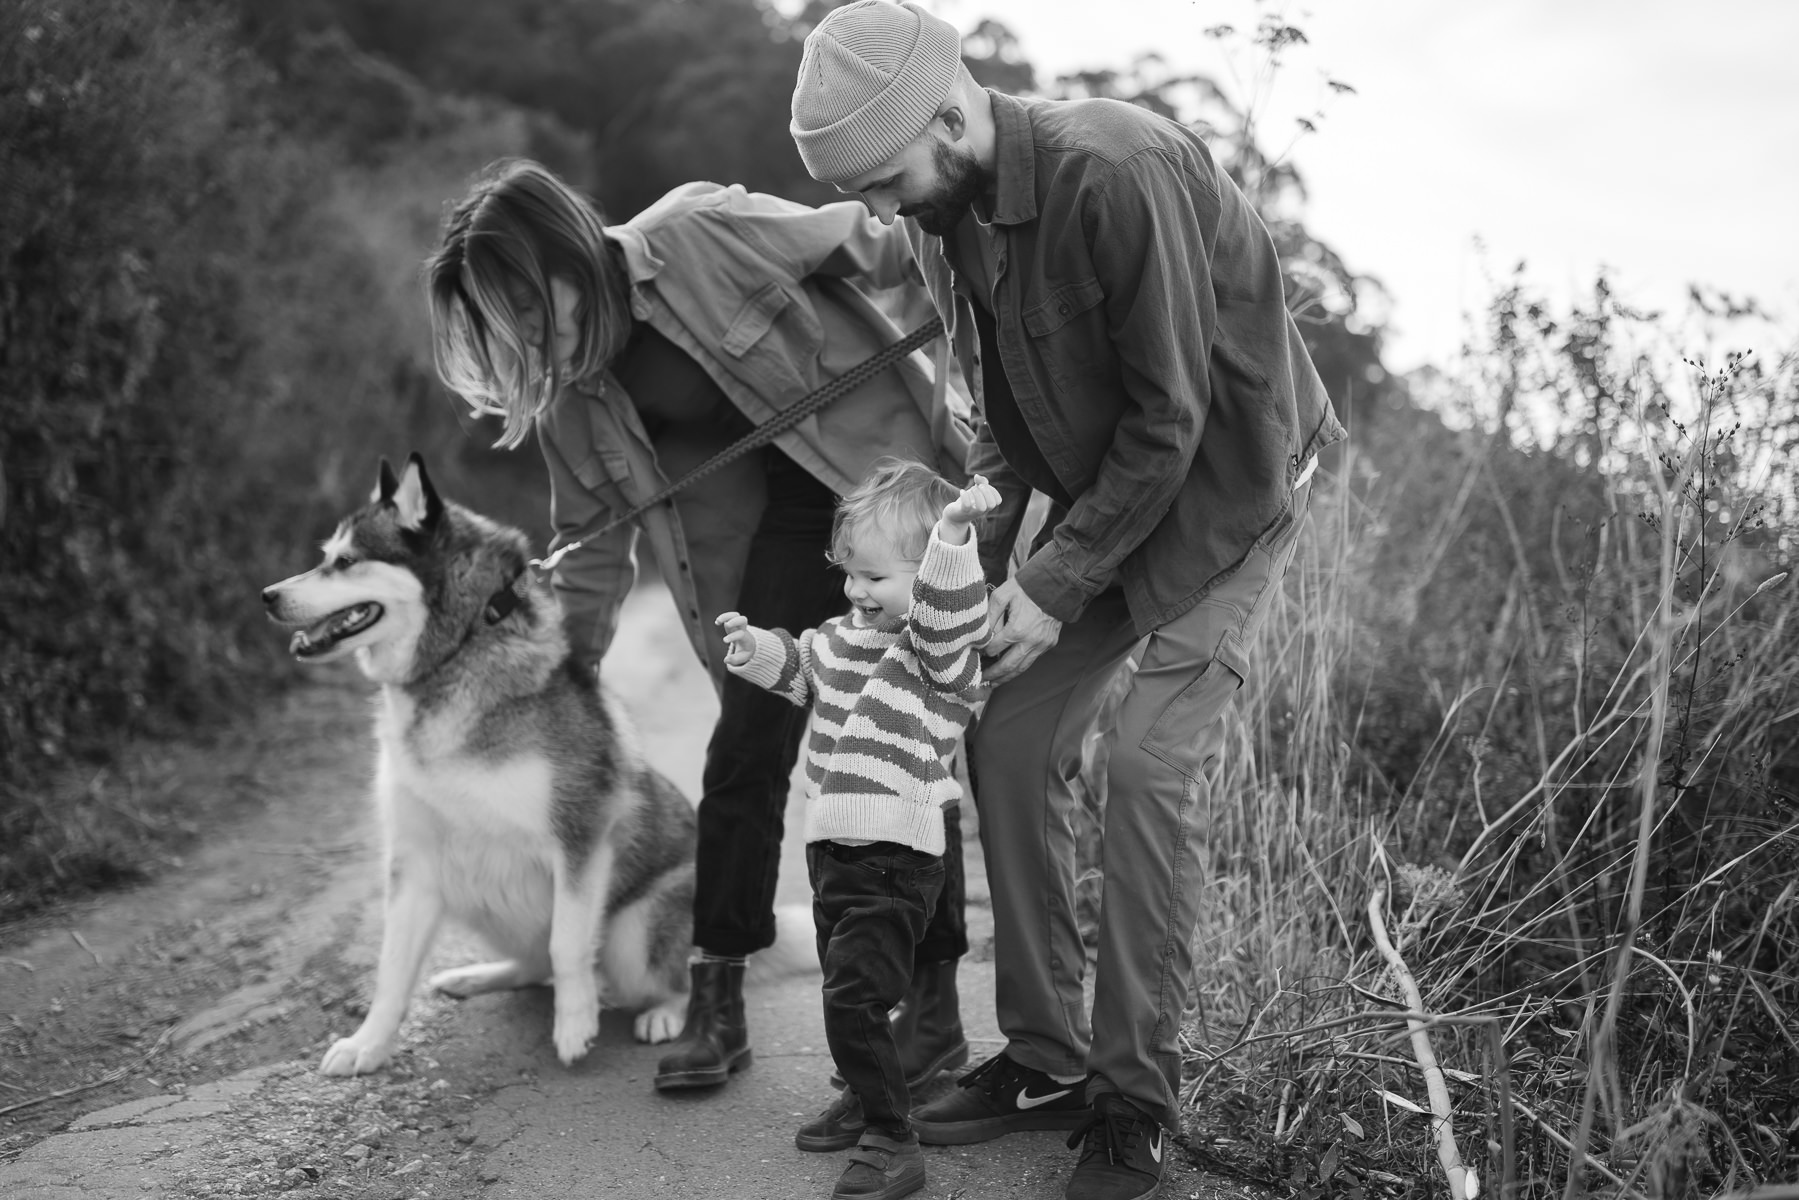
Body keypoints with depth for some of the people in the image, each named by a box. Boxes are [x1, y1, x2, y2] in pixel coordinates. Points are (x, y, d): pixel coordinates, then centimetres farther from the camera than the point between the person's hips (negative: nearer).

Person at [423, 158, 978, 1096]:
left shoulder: (702, 236, -21)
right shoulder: (569, 400, -3)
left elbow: (861, 242, -11)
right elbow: (593, 544, 8)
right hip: (785, 519, 5)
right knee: (747, 746, -4)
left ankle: (934, 1001, 5)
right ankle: (717, 1001, 6)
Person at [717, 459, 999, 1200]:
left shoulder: (939, 648, -15)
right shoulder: (844, 637, 11)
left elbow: (946, 612, -36)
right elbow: (799, 666, 27)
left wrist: (953, 533, -52)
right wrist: (757, 647, 6)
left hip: (895, 861, -9)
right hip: (834, 850, 9)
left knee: (854, 1000, -14)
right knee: (844, 991, 23)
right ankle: (866, 1098, 44)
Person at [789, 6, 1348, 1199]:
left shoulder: (1117, 175, -30)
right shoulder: (945, 210, -4)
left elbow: (1171, 414, -25)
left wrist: (1057, 585, -21)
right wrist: (981, 558, -4)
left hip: (1227, 481, -7)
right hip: (1102, 489, 8)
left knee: (1152, 768, -14)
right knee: (1012, 742, 1)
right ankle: (1048, 1059, 13)